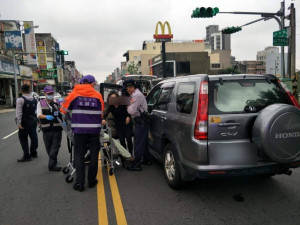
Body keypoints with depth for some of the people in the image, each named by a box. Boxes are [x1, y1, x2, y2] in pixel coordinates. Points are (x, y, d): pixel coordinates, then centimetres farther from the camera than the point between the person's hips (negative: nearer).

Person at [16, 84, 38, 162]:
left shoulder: (20, 100, -11)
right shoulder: (34, 99, 9)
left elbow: (19, 112, -17)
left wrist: (19, 123, -17)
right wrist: (37, 120, 16)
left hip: (25, 122, -6)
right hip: (33, 121, 6)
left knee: (23, 138, 1)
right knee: (33, 137, 13)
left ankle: (26, 156, 1)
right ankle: (33, 153, 27)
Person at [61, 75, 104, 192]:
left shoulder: (74, 94, 1)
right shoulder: (98, 95, 3)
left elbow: (64, 110, 7)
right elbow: (102, 113, 9)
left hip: (79, 130, 0)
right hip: (94, 130, 1)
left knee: (79, 155, 7)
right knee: (94, 155, 12)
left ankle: (79, 183, 5)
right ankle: (92, 181, 19)